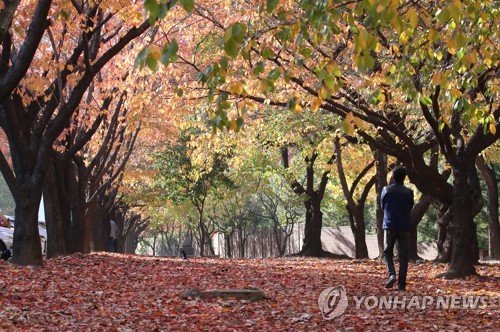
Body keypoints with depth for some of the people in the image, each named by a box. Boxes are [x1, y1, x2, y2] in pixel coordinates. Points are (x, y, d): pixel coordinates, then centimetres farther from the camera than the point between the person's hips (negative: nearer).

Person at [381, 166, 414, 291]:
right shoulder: (408, 192, -1)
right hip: (405, 227, 0)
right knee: (403, 256, 4)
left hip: (390, 226, 0)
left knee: (387, 253, 11)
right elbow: (410, 207, 11)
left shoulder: (386, 190, -2)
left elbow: (382, 206, 9)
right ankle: (401, 283, 0)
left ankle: (391, 274, -14)